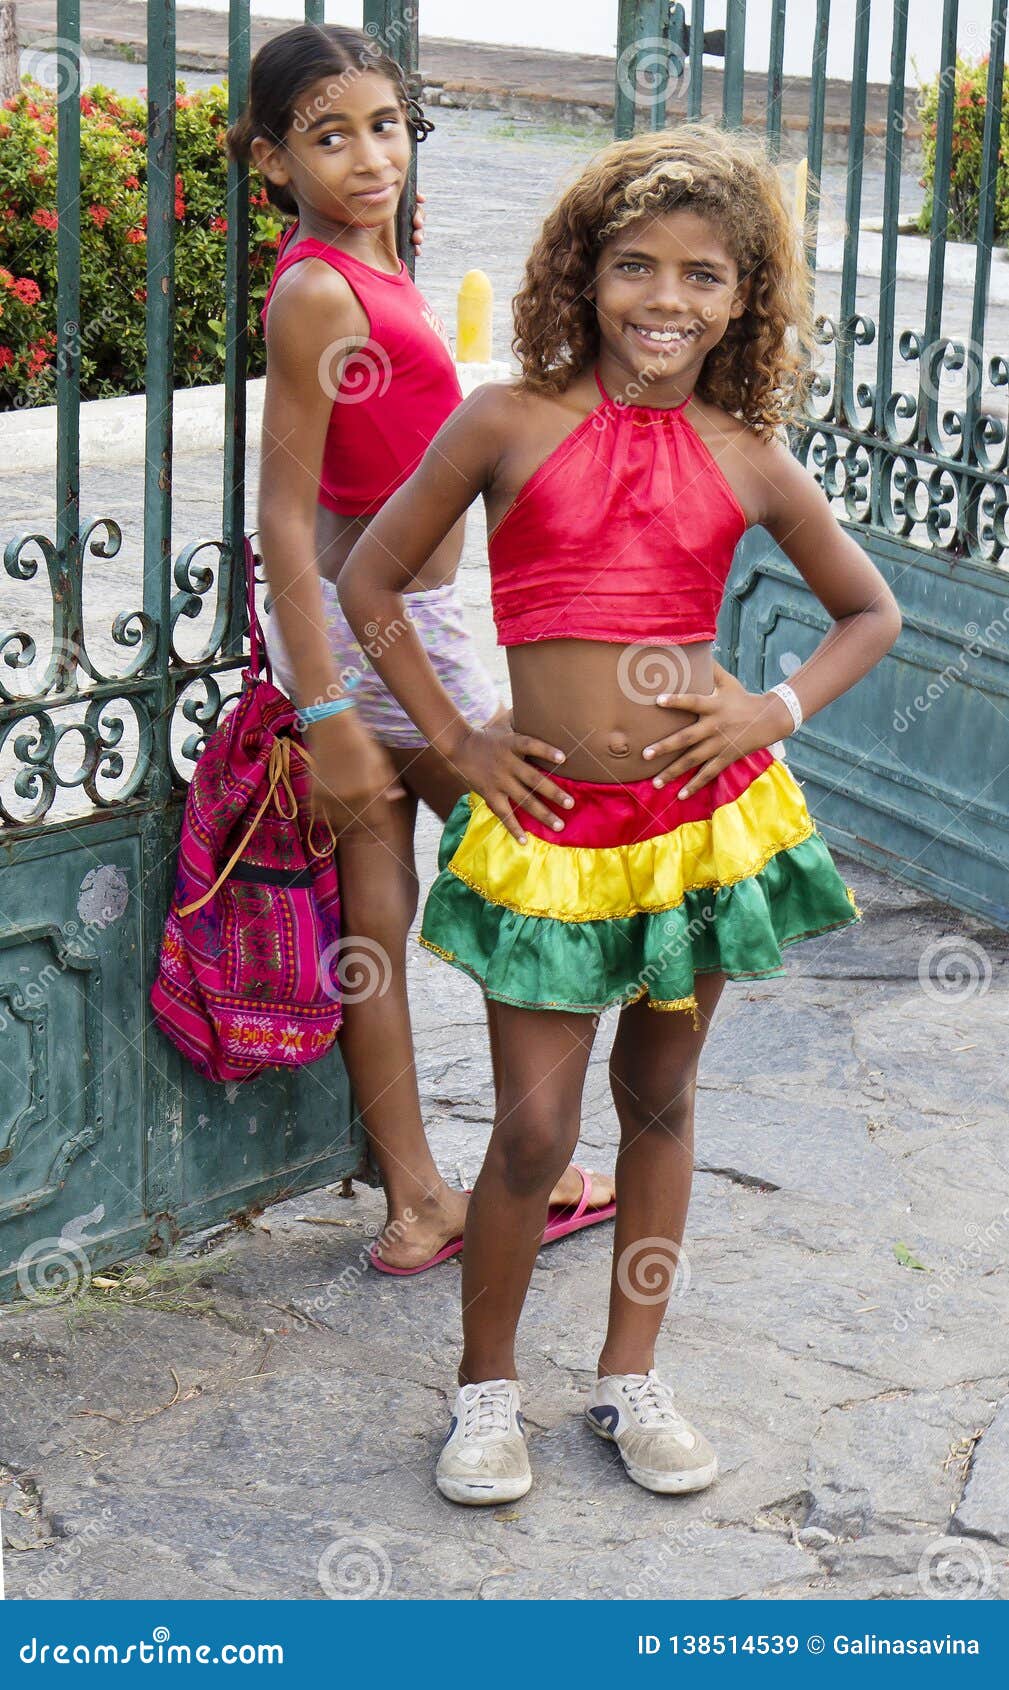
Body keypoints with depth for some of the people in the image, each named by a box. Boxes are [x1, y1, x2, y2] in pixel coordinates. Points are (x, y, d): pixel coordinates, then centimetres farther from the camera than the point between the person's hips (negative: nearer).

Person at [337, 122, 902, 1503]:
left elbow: (870, 612, 16)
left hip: (707, 817, 2)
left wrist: (780, 710, 0)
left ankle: (631, 1377, 29)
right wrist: (455, 741, 0)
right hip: (552, 823, -2)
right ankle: (487, 1388, 22)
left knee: (661, 1100, 13)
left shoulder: (747, 459, 3)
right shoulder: (509, 424, -3)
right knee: (535, 1129, 0)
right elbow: (369, 579, 4)